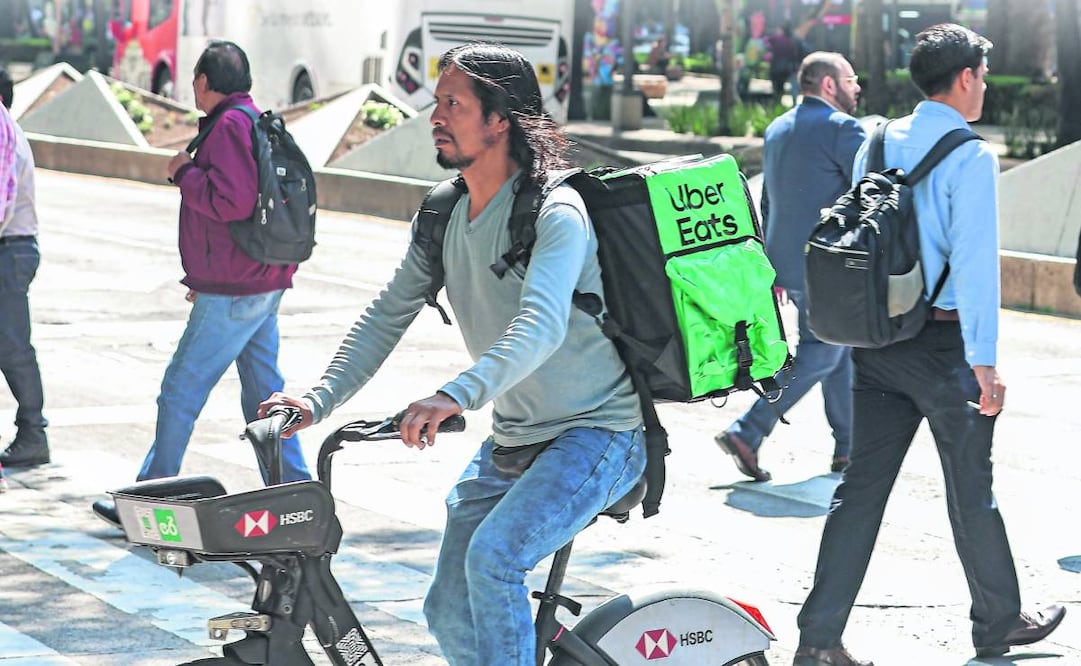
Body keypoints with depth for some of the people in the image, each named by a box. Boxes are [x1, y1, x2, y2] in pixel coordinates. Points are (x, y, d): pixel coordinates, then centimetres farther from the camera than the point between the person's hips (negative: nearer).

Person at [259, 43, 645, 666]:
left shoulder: (555, 212, -21)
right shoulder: (443, 218, 3)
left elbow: (541, 326, -37)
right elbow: (387, 317, 5)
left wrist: (456, 396, -52)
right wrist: (318, 399, -9)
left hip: (597, 434, -8)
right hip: (511, 443, 8)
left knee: (493, 554, -29)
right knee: (450, 614, 5)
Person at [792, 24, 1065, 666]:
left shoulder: (877, 143, 7)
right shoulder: (971, 156, -13)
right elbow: (974, 262, -19)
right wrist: (985, 363, -18)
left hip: (874, 340, 6)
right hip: (944, 341, -6)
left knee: (862, 485, 6)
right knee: (972, 489, 10)